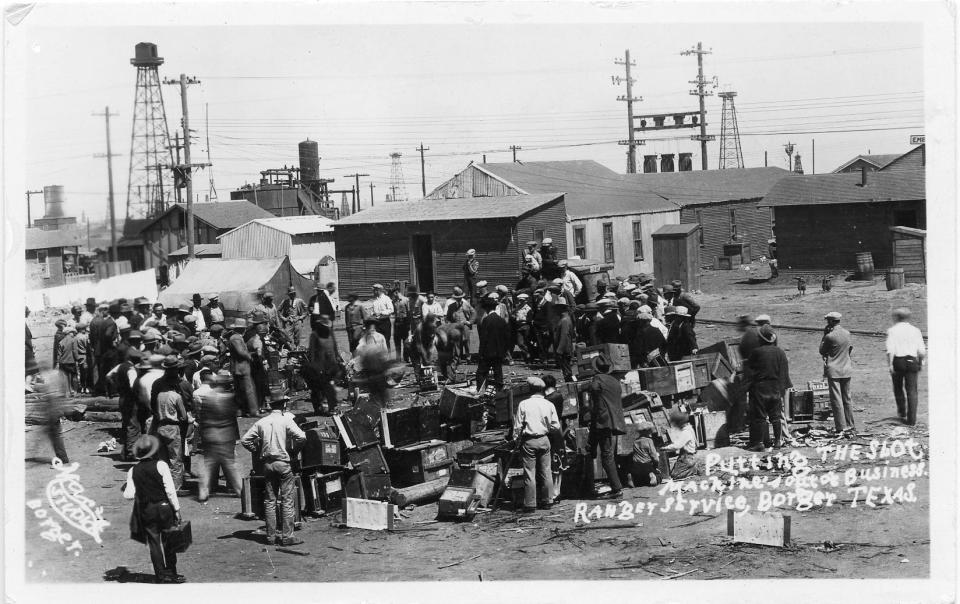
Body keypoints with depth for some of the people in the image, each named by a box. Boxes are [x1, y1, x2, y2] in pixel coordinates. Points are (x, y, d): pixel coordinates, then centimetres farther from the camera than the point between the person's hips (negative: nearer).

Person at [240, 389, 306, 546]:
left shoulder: (261, 422, 6)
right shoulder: (286, 420, -7)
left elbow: (245, 440, 6)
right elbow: (301, 437, -19)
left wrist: (258, 451, 14)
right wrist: (293, 449, -2)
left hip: (267, 463, 5)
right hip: (283, 462, -5)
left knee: (270, 500, 10)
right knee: (287, 500, 0)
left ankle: (271, 536, 11)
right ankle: (287, 536, -3)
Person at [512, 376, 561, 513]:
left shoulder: (523, 404, -6)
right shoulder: (549, 405, 1)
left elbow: (518, 426, -5)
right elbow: (556, 426, 1)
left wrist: (517, 441, 6)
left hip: (528, 441, -3)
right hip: (544, 440, 3)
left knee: (529, 473, -1)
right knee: (545, 472, 10)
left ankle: (530, 504, 0)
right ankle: (547, 501, 15)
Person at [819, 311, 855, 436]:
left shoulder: (829, 336, -15)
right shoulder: (847, 333, 3)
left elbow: (822, 351, -3)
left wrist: (824, 335, 0)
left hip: (834, 371, -6)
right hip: (846, 370, 6)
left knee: (836, 400, -2)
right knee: (847, 399, 14)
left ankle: (841, 428, -5)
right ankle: (851, 427, 18)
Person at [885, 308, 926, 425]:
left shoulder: (892, 330, 1)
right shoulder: (915, 330, 9)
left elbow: (890, 349, -12)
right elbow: (922, 351, 4)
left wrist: (890, 364, -13)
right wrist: (920, 363, 16)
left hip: (898, 361, -2)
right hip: (912, 361, 2)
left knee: (898, 388, 18)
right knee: (912, 390, 3)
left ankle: (902, 413, 26)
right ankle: (912, 419, -2)